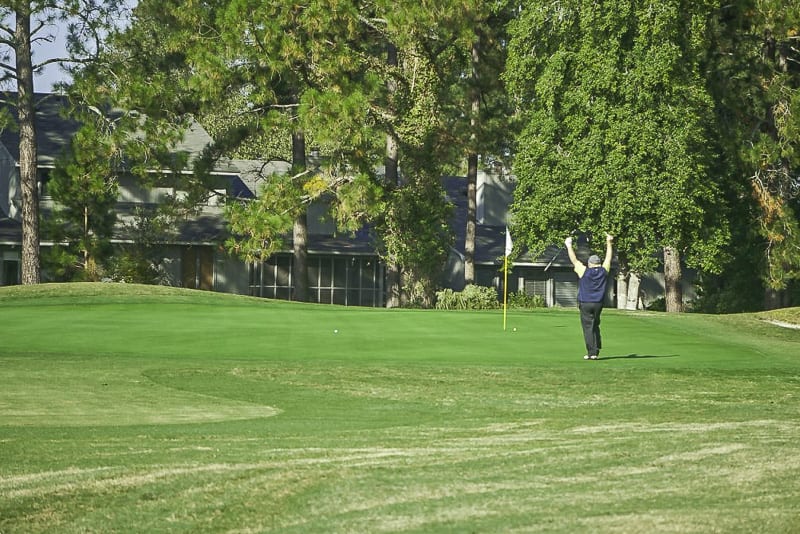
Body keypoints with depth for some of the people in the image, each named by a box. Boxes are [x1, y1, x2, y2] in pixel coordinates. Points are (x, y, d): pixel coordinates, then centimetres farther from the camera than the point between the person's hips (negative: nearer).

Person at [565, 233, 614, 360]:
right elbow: (608, 258, 15)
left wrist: (569, 246, 14)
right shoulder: (604, 271, 2)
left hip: (585, 304, -3)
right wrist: (609, 243, 25)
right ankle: (596, 352, 9)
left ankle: (591, 352, -8)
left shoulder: (584, 271, -6)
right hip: (598, 303, 3)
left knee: (588, 328, -3)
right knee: (595, 327, 13)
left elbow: (574, 260, 3)